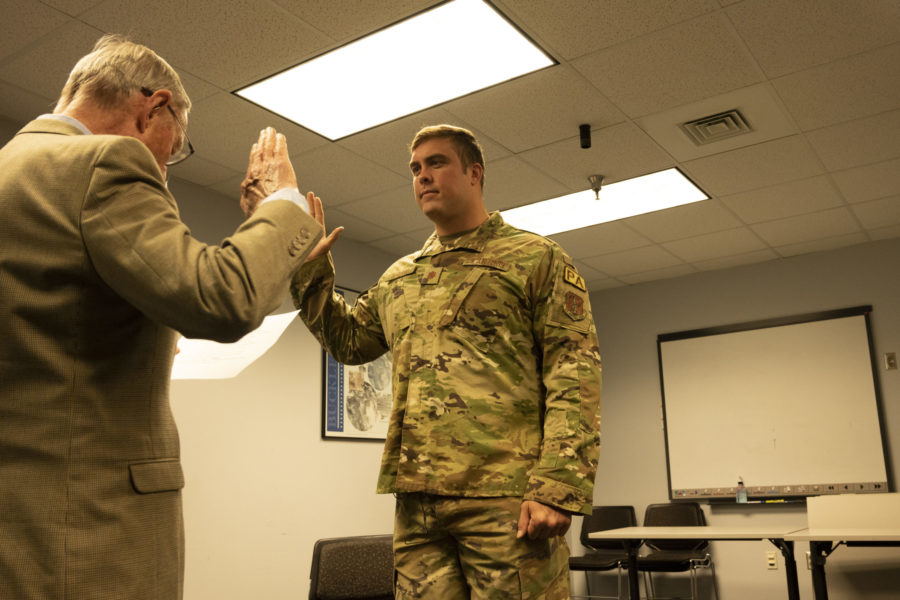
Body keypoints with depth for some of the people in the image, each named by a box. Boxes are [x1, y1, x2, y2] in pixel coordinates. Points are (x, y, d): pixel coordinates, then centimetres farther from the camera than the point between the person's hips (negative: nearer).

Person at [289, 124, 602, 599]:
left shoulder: (536, 258, 3)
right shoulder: (399, 277, 22)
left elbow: (574, 374, -6)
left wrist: (558, 488, -17)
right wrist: (311, 268, 15)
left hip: (505, 497, -5)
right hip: (417, 498, 5)